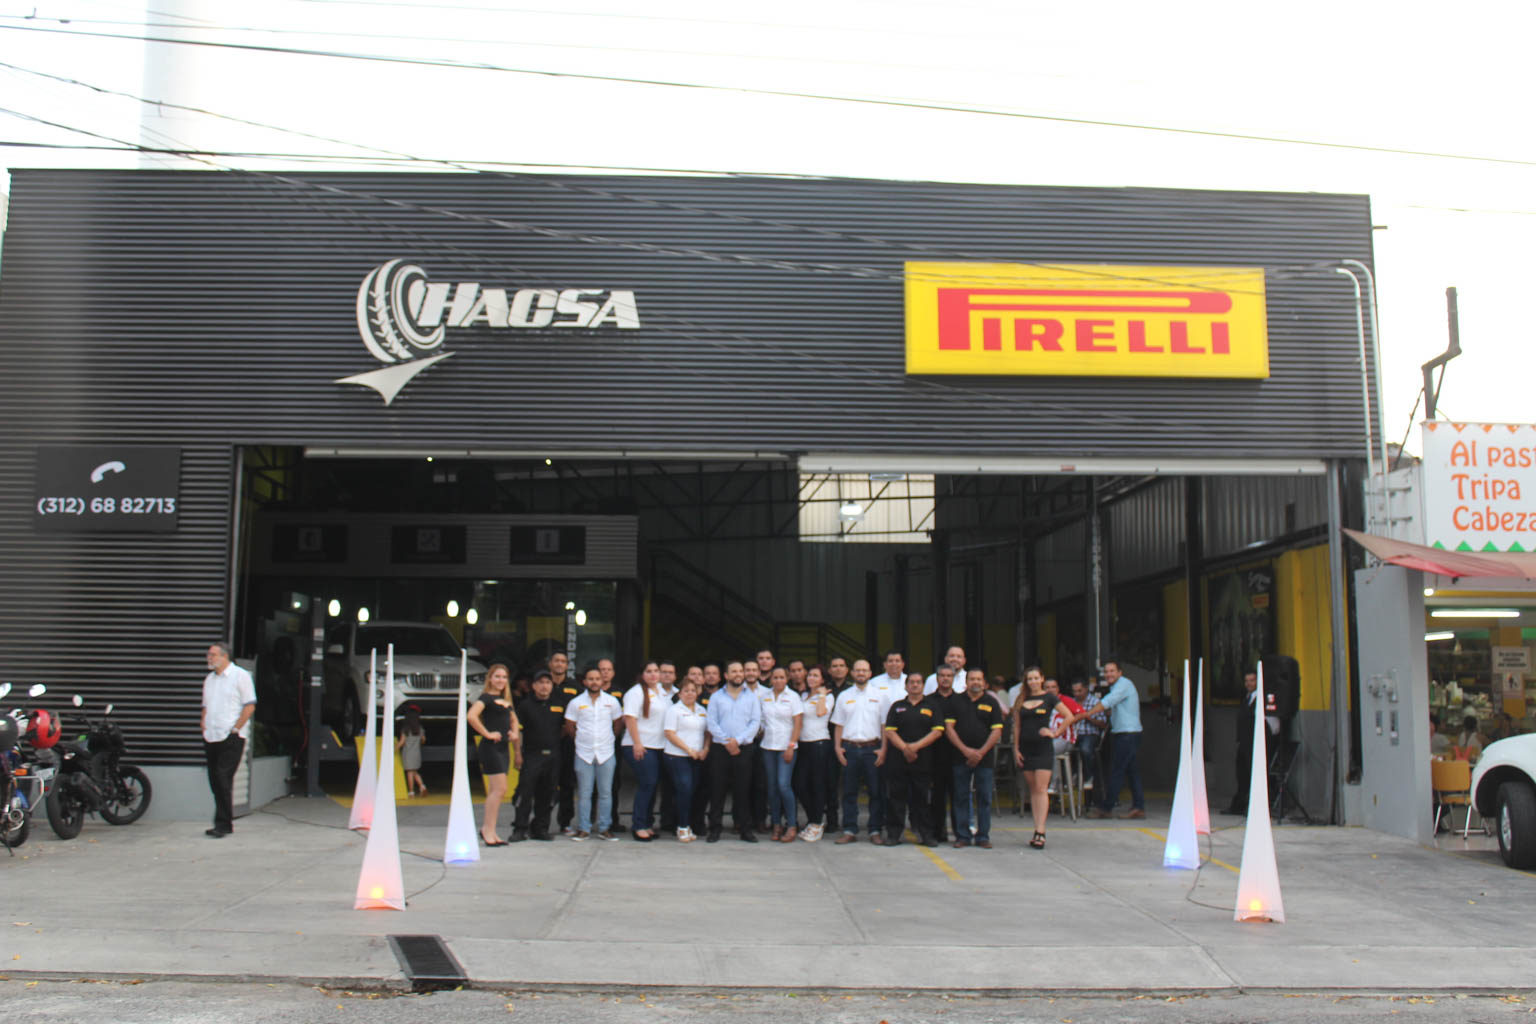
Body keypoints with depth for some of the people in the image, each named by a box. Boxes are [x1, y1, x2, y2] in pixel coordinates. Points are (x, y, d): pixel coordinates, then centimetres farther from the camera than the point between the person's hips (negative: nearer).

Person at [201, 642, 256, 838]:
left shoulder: (240, 676, -4)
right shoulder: (209, 678, 17)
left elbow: (250, 706, -9)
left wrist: (235, 729, -13)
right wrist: (203, 723, 9)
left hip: (231, 738, -7)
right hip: (211, 738, 7)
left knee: (223, 780, -12)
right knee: (215, 782, 7)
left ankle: (223, 824, -8)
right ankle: (224, 823, 15)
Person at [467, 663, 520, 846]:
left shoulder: (505, 699, 17)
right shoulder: (485, 698, -8)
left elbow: (513, 719, 33)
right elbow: (471, 716, -25)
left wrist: (514, 732, 13)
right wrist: (487, 734, -19)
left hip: (503, 748, 8)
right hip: (490, 747, -8)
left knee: (495, 791, 9)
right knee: (500, 789, -12)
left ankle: (487, 829, 14)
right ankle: (489, 830, -5)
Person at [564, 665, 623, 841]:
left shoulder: (612, 702, 3)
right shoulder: (576, 703, 0)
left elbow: (618, 724, 13)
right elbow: (570, 726, 7)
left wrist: (607, 739, 10)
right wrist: (583, 739, 6)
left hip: (606, 753, 1)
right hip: (584, 753, -1)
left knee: (606, 793, 4)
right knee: (583, 793, 2)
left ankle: (604, 828, 11)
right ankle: (583, 828, 9)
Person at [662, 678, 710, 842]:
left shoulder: (702, 711, 16)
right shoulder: (674, 710, -2)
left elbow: (708, 732, 18)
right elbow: (669, 733, -9)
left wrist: (705, 749, 0)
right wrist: (688, 749, -13)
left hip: (697, 758, 5)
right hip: (677, 756, -5)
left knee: (693, 791, 3)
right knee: (685, 790, -13)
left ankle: (689, 826, 12)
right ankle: (682, 828, -4)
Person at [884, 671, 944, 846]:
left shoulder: (931, 706, 8)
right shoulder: (897, 707, 11)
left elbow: (937, 731, -2)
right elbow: (889, 731, 2)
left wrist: (916, 746, -12)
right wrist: (904, 748, -14)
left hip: (922, 760, -1)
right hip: (898, 759, 1)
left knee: (921, 799, 2)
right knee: (896, 797, 2)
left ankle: (926, 834, 8)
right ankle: (893, 834, 7)